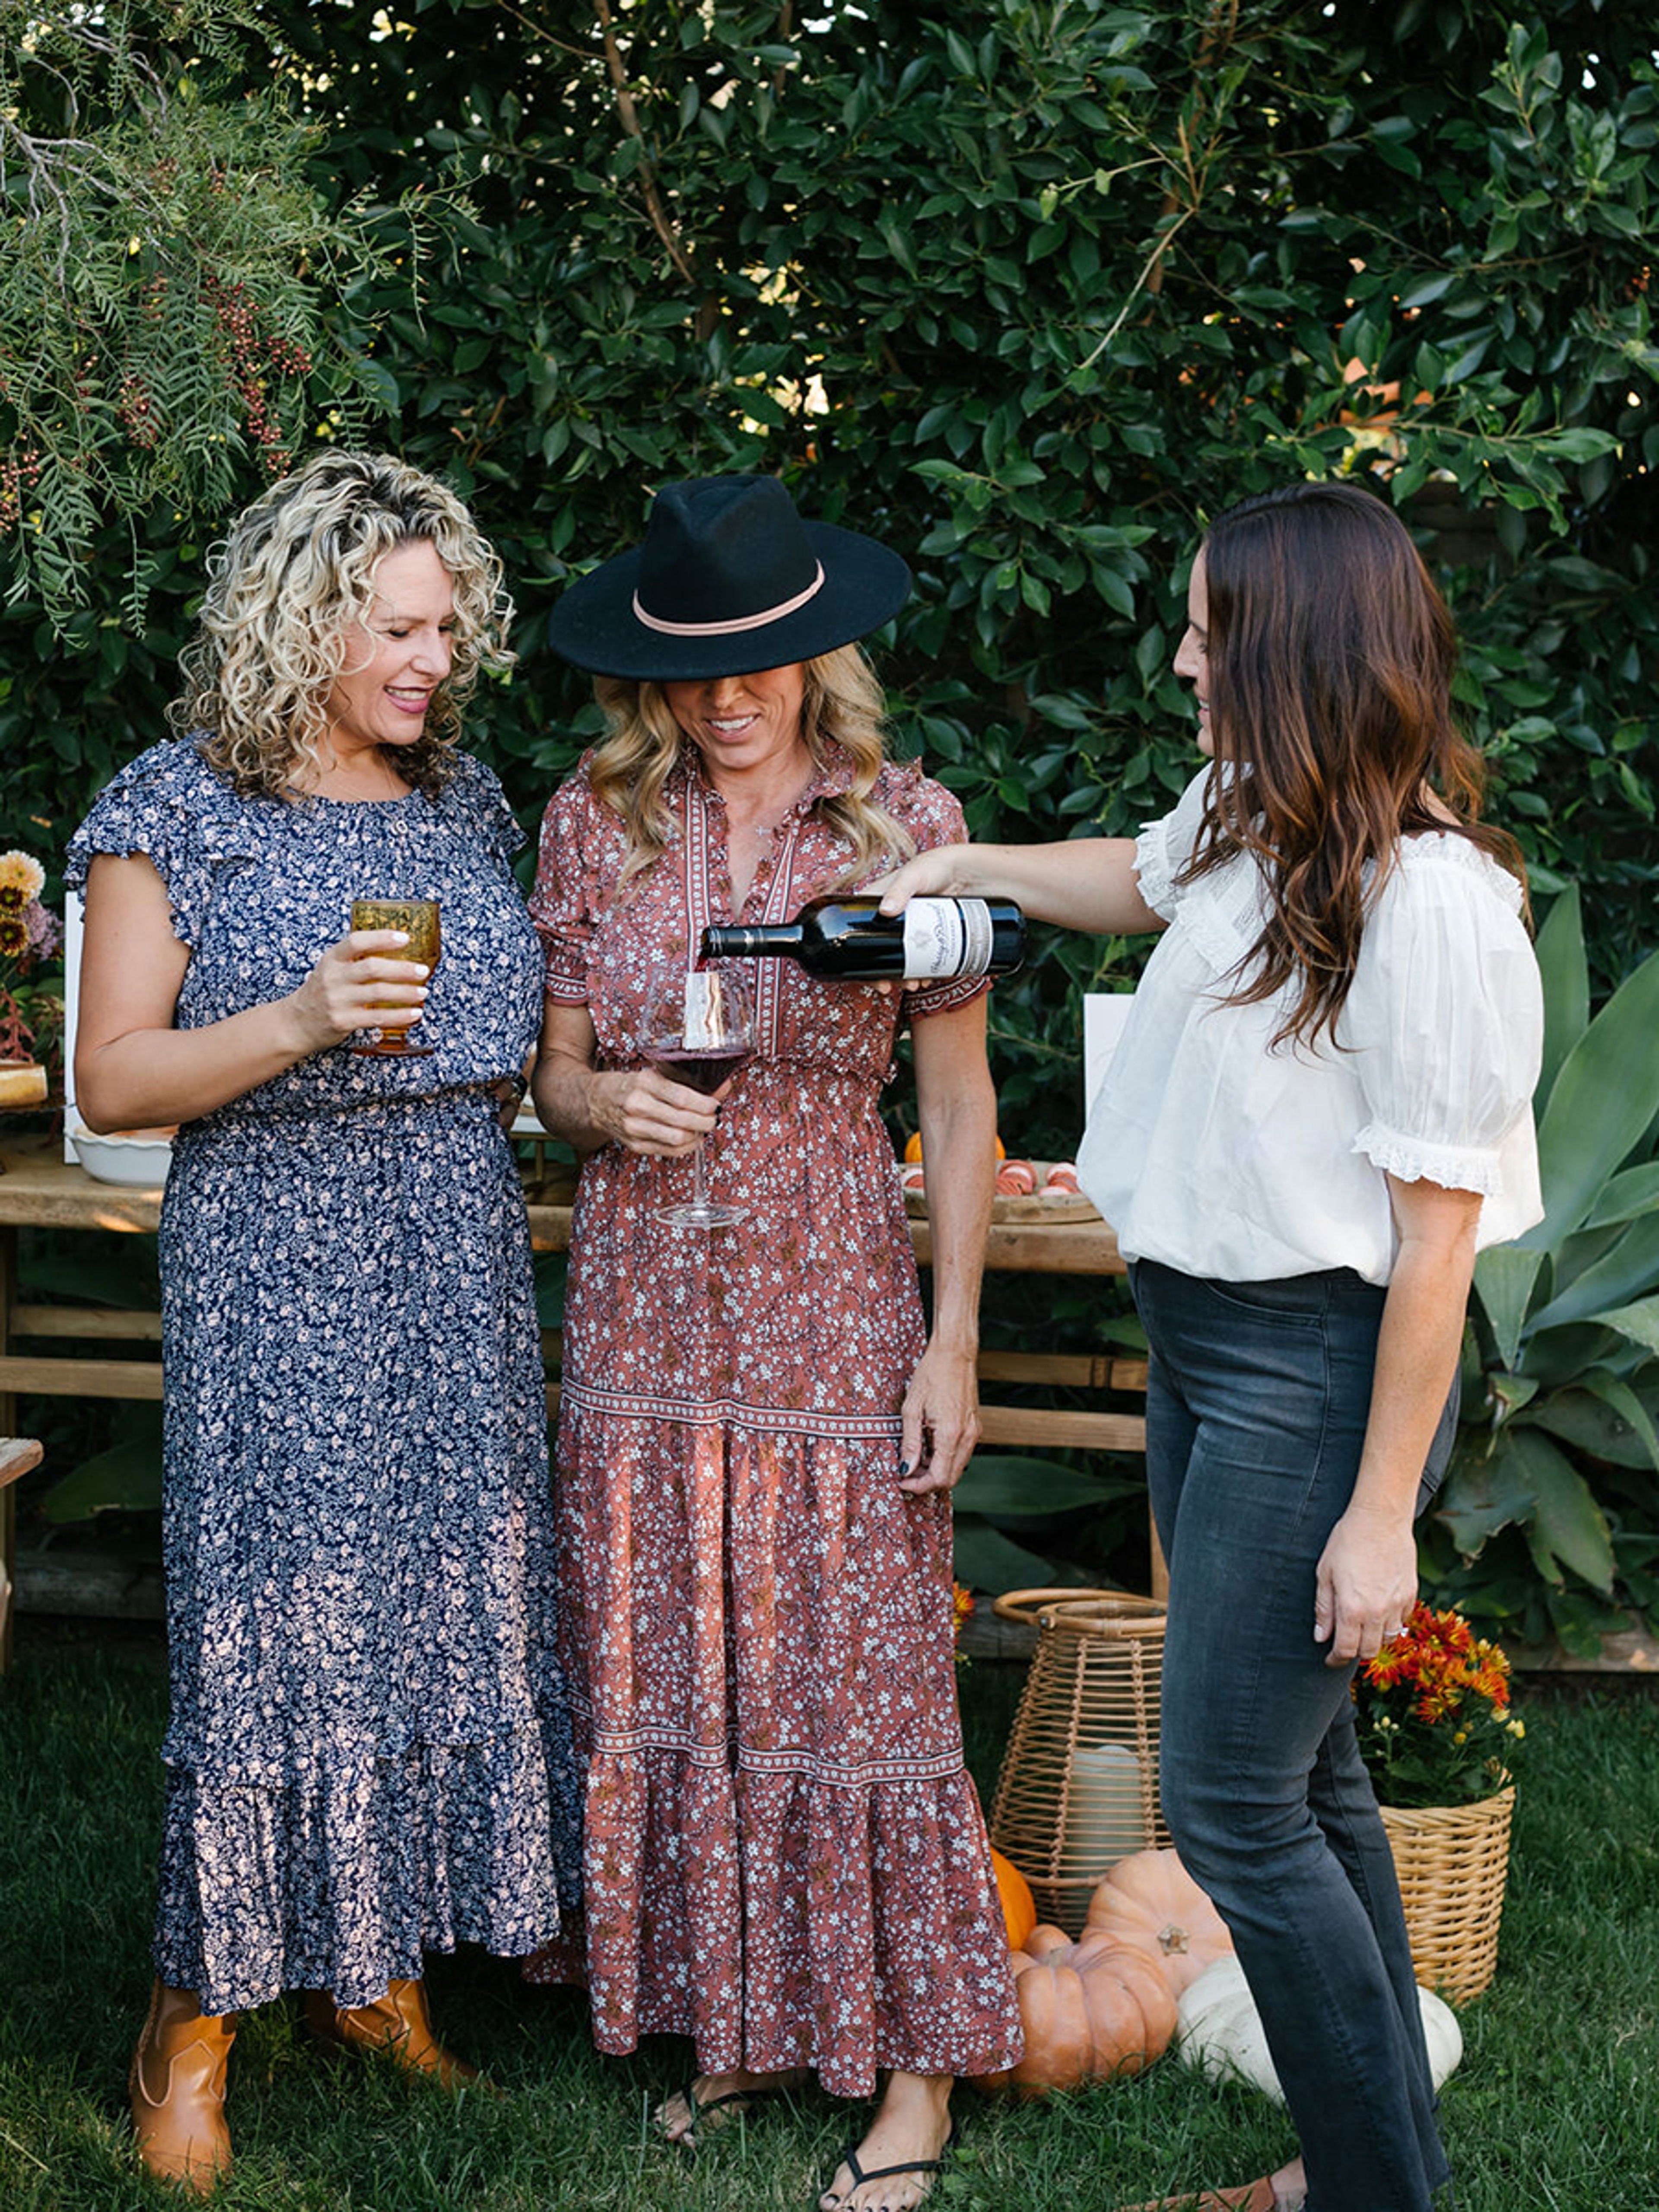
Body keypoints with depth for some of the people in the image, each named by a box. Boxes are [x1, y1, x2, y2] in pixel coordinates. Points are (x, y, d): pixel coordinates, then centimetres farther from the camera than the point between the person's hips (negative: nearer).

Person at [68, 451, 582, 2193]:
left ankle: (377, 1968, 22)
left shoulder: (463, 800, 13)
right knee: (270, 1616, -5)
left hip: (460, 1266, 6)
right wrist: (300, 1024, -20)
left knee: (453, 1595, 7)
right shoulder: (178, 808, -4)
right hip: (272, 1275, -6)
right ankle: (195, 2018, 8)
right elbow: (111, 1083, -8)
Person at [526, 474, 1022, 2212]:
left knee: (859, 1677, 0)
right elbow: (552, 1076, 9)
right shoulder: (592, 823, 2)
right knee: (667, 1678, 9)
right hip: (645, 1312, 3)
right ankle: (735, 2017, 26)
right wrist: (609, 1104, -15)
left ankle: (912, 2064, 13)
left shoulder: (905, 822, -5)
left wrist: (953, 1344, -6)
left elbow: (957, 1103, -2)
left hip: (834, 1313, -3)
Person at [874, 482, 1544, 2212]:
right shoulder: (1246, 824, 3)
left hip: (1314, 1370, -9)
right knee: (1303, 1770, 16)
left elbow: (1437, 1228, -21)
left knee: (1232, 1807, -2)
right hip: (1201, 1350, 9)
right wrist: (968, 865, 17)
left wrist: (1382, 1513, -19)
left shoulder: (1427, 897, -22)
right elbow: (1138, 877, 31)